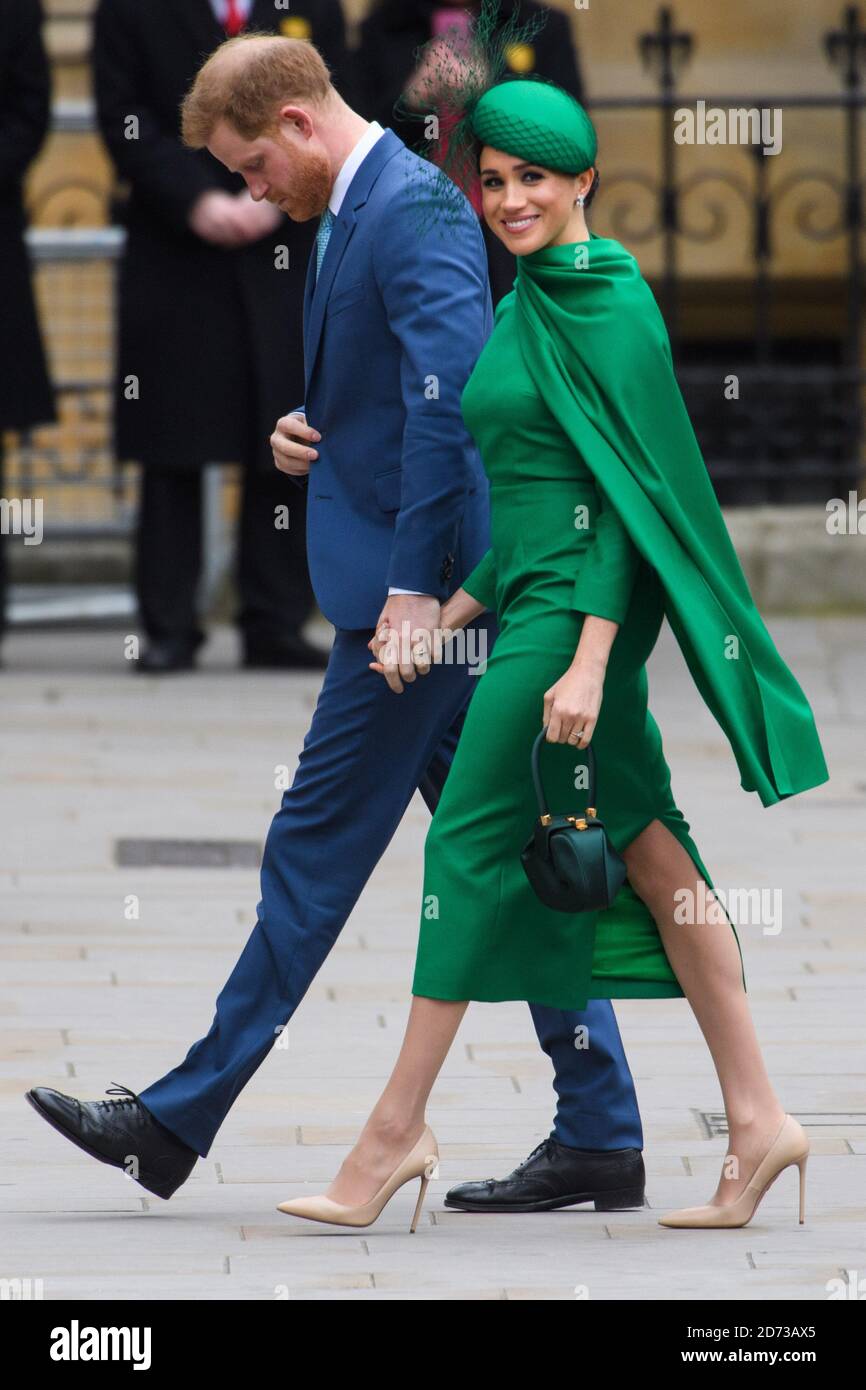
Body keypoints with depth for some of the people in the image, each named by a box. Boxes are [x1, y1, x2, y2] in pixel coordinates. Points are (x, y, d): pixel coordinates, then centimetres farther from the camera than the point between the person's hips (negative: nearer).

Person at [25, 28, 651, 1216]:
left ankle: (179, 1121, 0)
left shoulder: (414, 208, -15)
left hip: (421, 585, -11)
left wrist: (416, 584, -25)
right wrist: (311, 436, 7)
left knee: (321, 844, -5)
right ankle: (599, 1136, 9)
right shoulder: (351, 213, 18)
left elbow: (450, 393, -24)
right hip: (413, 586, 11)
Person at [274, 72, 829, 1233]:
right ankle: (757, 1123, 8)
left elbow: (628, 486, -18)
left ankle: (400, 1126, 0)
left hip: (580, 604, -10)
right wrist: (450, 617, 19)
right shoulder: (533, 302, 15)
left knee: (470, 842, -6)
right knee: (647, 853, 7)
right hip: (535, 600, 10)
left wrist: (588, 659, -23)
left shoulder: (609, 303, -13)